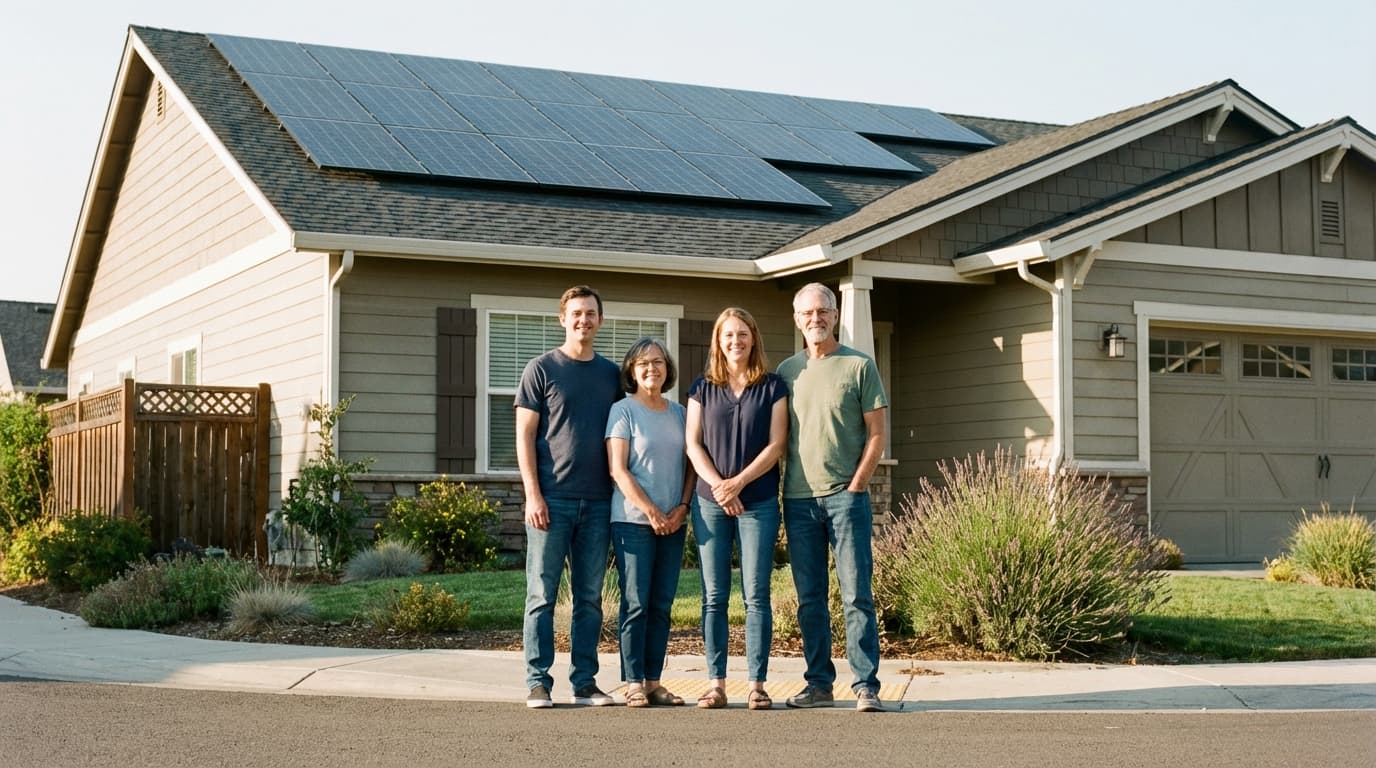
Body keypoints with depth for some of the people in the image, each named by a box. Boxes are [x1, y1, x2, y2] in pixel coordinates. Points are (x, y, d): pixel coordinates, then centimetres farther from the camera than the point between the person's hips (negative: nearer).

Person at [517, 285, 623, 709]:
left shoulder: (611, 374, 13)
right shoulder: (541, 369, 1)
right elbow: (525, 436, -2)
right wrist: (533, 494, -10)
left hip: (598, 500, 4)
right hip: (551, 499, -4)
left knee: (590, 597, 7)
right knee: (542, 594, -1)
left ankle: (585, 682, 13)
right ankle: (538, 684, 3)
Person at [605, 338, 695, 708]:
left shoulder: (679, 413, 12)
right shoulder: (623, 410, -2)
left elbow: (690, 465, 14)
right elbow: (618, 470, -8)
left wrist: (682, 507, -2)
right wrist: (651, 513, -12)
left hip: (673, 523, 5)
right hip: (633, 521, -5)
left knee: (662, 605, 6)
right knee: (636, 604, -5)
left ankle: (654, 681, 11)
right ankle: (633, 684, 0)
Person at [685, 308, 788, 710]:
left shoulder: (772, 386, 4)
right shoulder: (703, 387, 9)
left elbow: (775, 444, -2)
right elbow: (693, 444, 4)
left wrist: (738, 482, -12)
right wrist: (717, 485, -10)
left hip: (759, 502, -2)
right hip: (710, 504, 2)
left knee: (756, 595, -2)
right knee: (714, 596, 2)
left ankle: (757, 684, 2)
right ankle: (716, 684, 6)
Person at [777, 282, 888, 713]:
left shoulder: (859, 366, 3)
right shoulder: (787, 371, 13)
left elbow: (876, 435, 1)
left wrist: (855, 486, -8)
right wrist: (782, 491, 5)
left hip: (846, 496, -3)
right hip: (798, 499, 4)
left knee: (856, 595, -5)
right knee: (810, 599, 7)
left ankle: (866, 686, -2)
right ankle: (819, 684, 14)